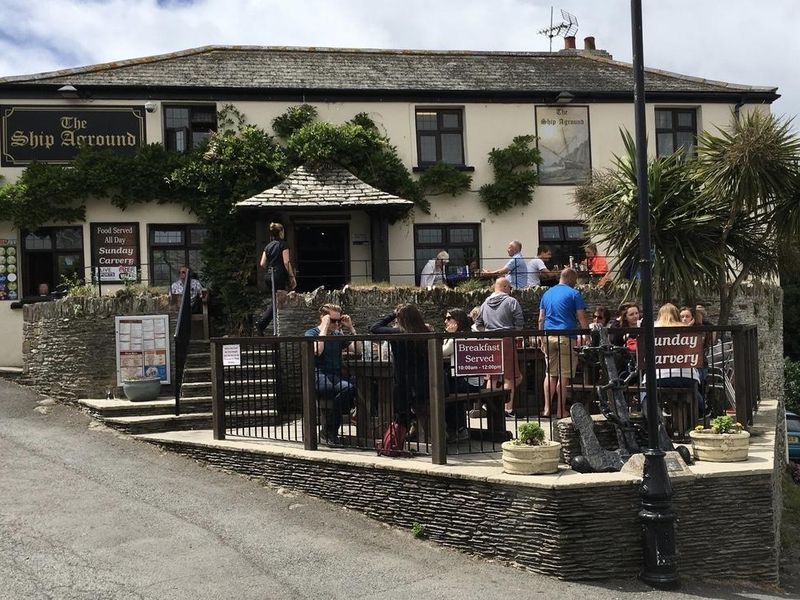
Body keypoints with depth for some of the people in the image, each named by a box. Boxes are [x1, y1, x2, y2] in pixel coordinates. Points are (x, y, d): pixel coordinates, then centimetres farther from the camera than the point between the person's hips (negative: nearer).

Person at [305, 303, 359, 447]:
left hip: (336, 376, 6)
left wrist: (351, 328, 10)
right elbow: (317, 350, -18)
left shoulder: (338, 335, 22)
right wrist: (325, 327, -11)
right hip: (318, 378, -6)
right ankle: (328, 432, -21)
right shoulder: (311, 333, 5)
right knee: (346, 387, -35)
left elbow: (358, 350, 13)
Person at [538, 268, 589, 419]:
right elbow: (582, 318, -7)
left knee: (550, 373, 11)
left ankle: (547, 408, 6)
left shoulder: (547, 294, 15)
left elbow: (541, 319, 15)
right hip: (566, 337, -5)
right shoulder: (574, 293, -2)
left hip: (548, 337, 5)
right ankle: (561, 411, 1)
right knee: (564, 375, -1)